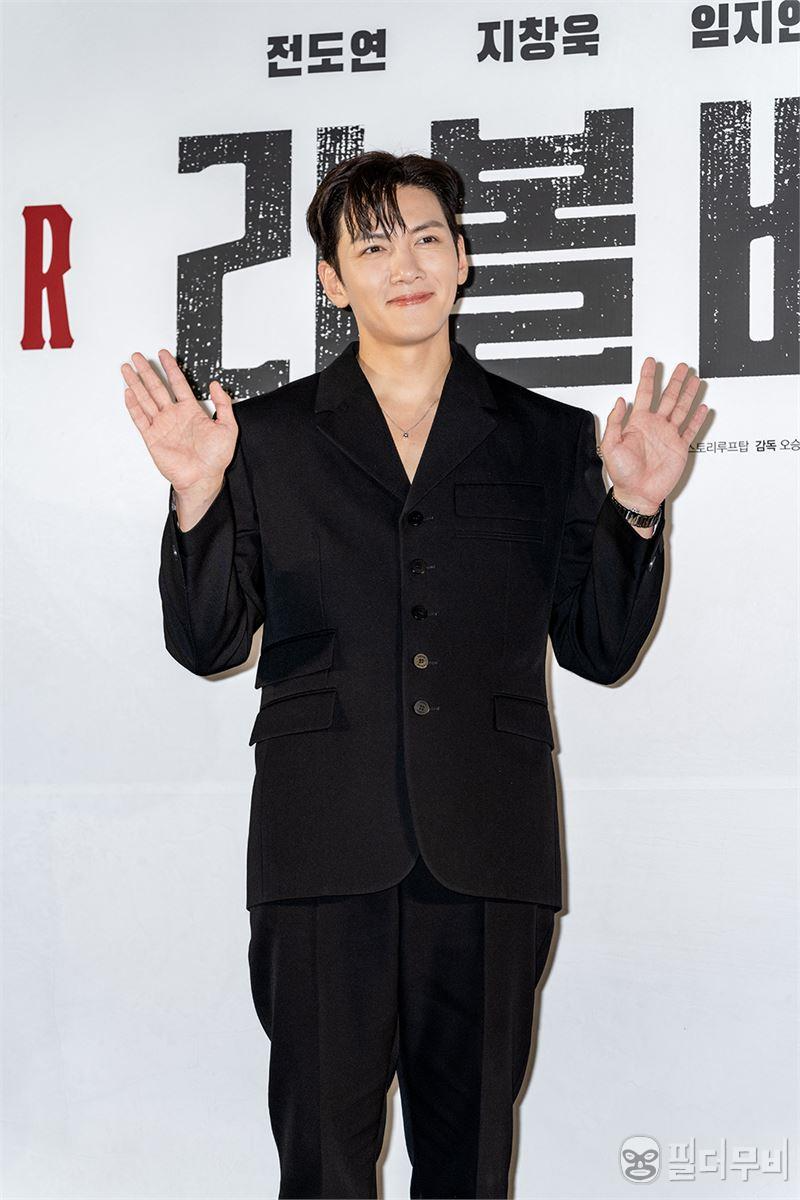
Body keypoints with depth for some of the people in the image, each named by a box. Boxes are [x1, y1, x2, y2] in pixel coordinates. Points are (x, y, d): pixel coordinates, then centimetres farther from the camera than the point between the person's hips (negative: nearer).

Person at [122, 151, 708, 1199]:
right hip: (327, 845, -1)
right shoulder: (270, 437, 8)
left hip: (487, 848, 1)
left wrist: (636, 511, -6)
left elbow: (599, 649, 9)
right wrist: (196, 499, -8)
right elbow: (206, 643, 6)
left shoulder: (548, 439, 10)